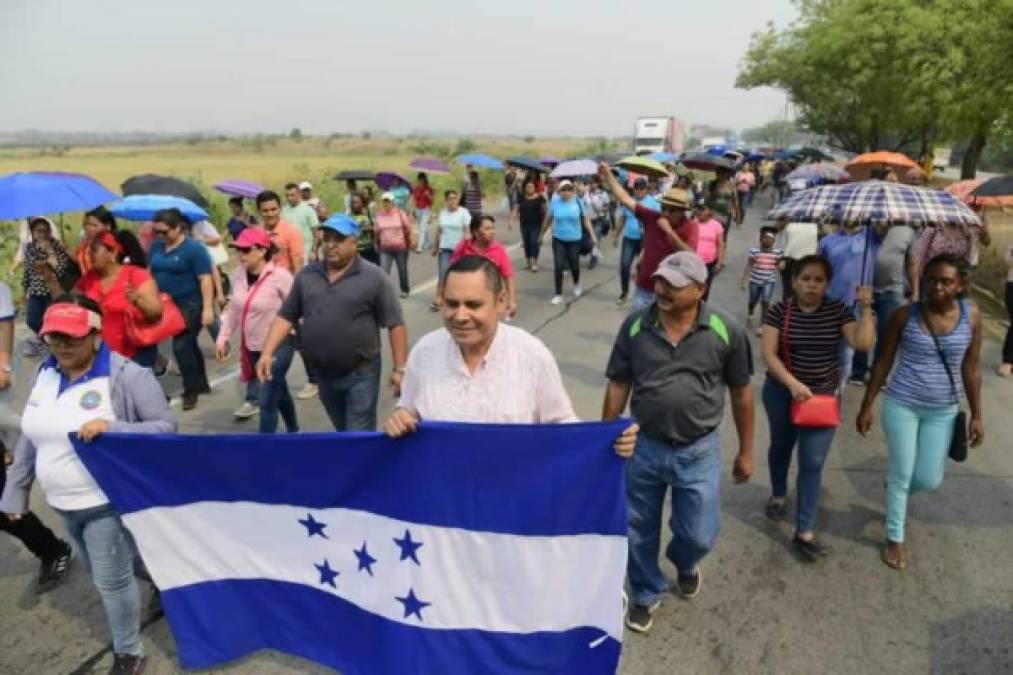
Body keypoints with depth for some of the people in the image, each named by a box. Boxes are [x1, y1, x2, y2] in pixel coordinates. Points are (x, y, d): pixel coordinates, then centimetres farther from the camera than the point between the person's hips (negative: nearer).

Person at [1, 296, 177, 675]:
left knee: (111, 580, 5)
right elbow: (31, 436, 11)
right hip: (63, 504, 7)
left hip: (107, 502, -7)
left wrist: (112, 428, -33)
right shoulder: (45, 374, 2)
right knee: (99, 572, 23)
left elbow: (166, 426, -19)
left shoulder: (126, 376, -20)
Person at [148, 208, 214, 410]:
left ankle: (191, 390, 6)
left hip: (190, 305, -6)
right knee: (189, 344, 15)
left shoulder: (193, 248, -12)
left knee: (181, 345, -8)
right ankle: (201, 384, 27)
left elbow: (205, 279, -16)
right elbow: (151, 273, 17)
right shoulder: (156, 247, 7)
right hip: (167, 304, 6)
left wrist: (207, 308, -21)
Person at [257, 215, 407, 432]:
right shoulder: (306, 275, 4)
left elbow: (395, 324, -9)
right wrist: (267, 353, -5)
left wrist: (399, 369, -11)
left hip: (360, 374, -5)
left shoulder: (374, 277, -9)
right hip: (323, 374, 5)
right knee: (342, 433, 21)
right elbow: (286, 317, 7)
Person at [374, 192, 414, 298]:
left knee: (402, 270, 14)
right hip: (385, 249, 1)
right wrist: (377, 244, 14)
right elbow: (377, 232, 10)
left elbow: (408, 229, 2)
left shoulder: (400, 214, -6)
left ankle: (405, 290, 33)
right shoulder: (378, 216, 0)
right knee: (384, 272, -9)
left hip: (400, 248, -1)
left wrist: (409, 243, 6)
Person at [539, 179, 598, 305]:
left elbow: (585, 219, -1)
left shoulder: (578, 202, -8)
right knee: (558, 266, -5)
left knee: (574, 264, 12)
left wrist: (592, 235, -5)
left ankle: (577, 284, 44)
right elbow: (548, 219, 6)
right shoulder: (554, 203, -7)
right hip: (558, 239, 0)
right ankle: (558, 294, 5)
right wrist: (542, 234, 14)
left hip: (575, 239, 0)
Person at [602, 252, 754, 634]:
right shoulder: (635, 326, -8)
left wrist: (746, 452, 6)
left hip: (699, 451, -1)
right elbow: (618, 387, 0)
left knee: (699, 535, 8)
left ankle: (684, 563, 46)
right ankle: (645, 594, 42)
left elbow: (741, 393, 1)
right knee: (640, 532, 15)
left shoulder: (726, 332, -11)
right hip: (643, 447, 1)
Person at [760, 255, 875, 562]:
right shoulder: (779, 311, -11)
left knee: (812, 462, -1)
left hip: (823, 393, 0)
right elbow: (768, 354, -15)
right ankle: (779, 495, 49)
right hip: (782, 390, 0)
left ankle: (804, 532, 8)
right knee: (781, 445, 22)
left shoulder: (838, 310, -5)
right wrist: (792, 383, -26)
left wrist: (866, 308, -22)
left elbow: (863, 343, -15)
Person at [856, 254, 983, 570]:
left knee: (929, 480, 9)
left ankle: (895, 487, 45)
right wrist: (866, 406, -4)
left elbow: (971, 369, 3)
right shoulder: (905, 315, -12)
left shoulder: (971, 317, -6)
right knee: (902, 473, 4)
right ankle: (894, 538, 24)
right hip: (901, 405, -2)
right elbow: (882, 363, -4)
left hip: (943, 411, 3)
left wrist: (976, 415, 4)